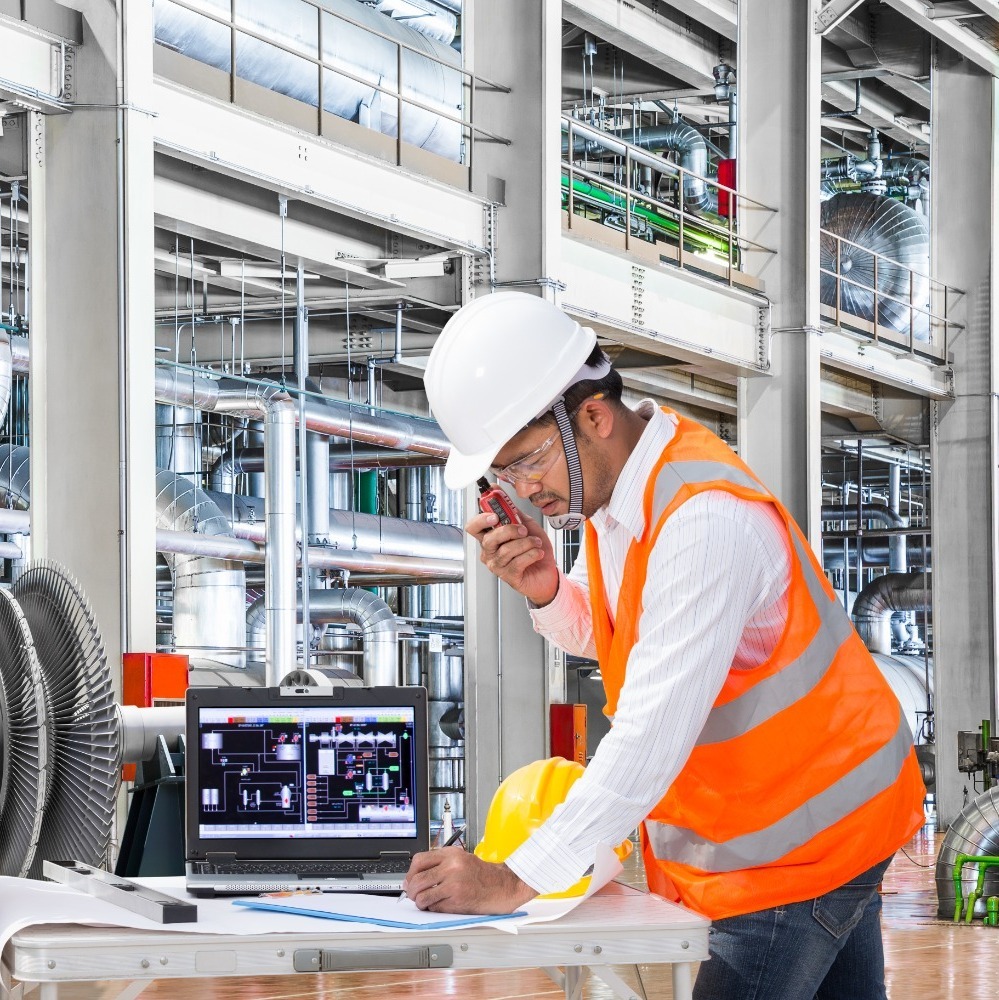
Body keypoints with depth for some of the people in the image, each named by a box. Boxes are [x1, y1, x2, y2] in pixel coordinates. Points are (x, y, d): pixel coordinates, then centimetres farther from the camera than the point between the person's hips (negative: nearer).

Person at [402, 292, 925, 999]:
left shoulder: (706, 520, -30)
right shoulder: (613, 477, 0)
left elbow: (653, 735, -33)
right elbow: (601, 634, 14)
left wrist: (515, 880, -33)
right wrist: (544, 591, -10)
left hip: (803, 834, -9)